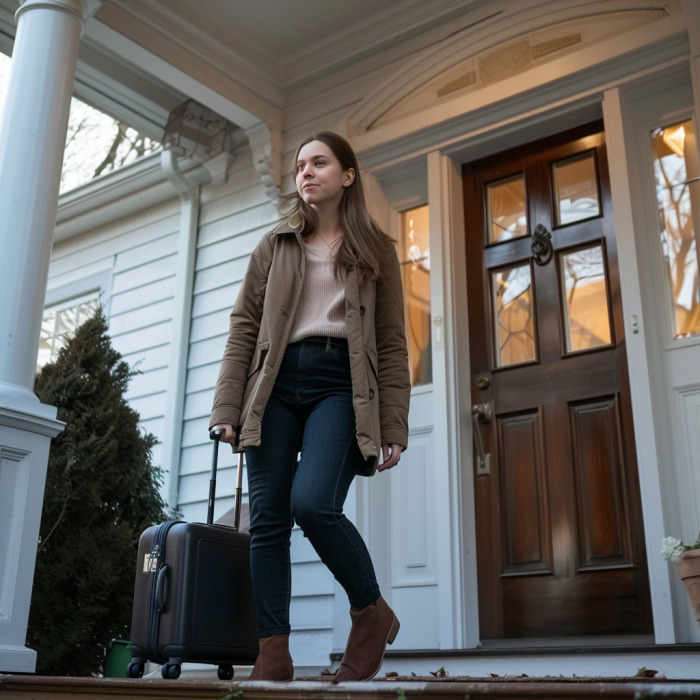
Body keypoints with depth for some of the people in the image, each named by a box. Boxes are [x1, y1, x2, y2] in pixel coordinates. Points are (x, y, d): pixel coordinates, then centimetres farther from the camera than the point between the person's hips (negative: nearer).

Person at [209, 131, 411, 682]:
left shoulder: (376, 250, 12)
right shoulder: (275, 246, 18)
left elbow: (392, 343, 7)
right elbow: (244, 328, 12)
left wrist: (394, 427, -3)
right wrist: (228, 407, 0)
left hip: (340, 384, -3)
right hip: (276, 383, 3)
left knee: (313, 502, -22)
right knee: (268, 516, -4)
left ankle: (373, 614, 1)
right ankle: (274, 653, 3)